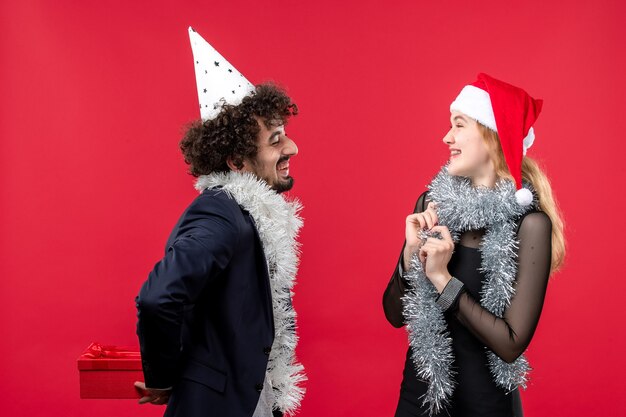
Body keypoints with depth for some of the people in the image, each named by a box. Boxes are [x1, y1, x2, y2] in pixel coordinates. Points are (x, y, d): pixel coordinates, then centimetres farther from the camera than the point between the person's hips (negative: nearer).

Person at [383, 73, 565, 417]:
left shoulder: (528, 222, -17)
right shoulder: (432, 203, -6)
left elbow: (512, 344, -18)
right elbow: (395, 314, -2)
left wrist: (443, 278, -21)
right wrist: (411, 254, -17)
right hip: (419, 388, 4)